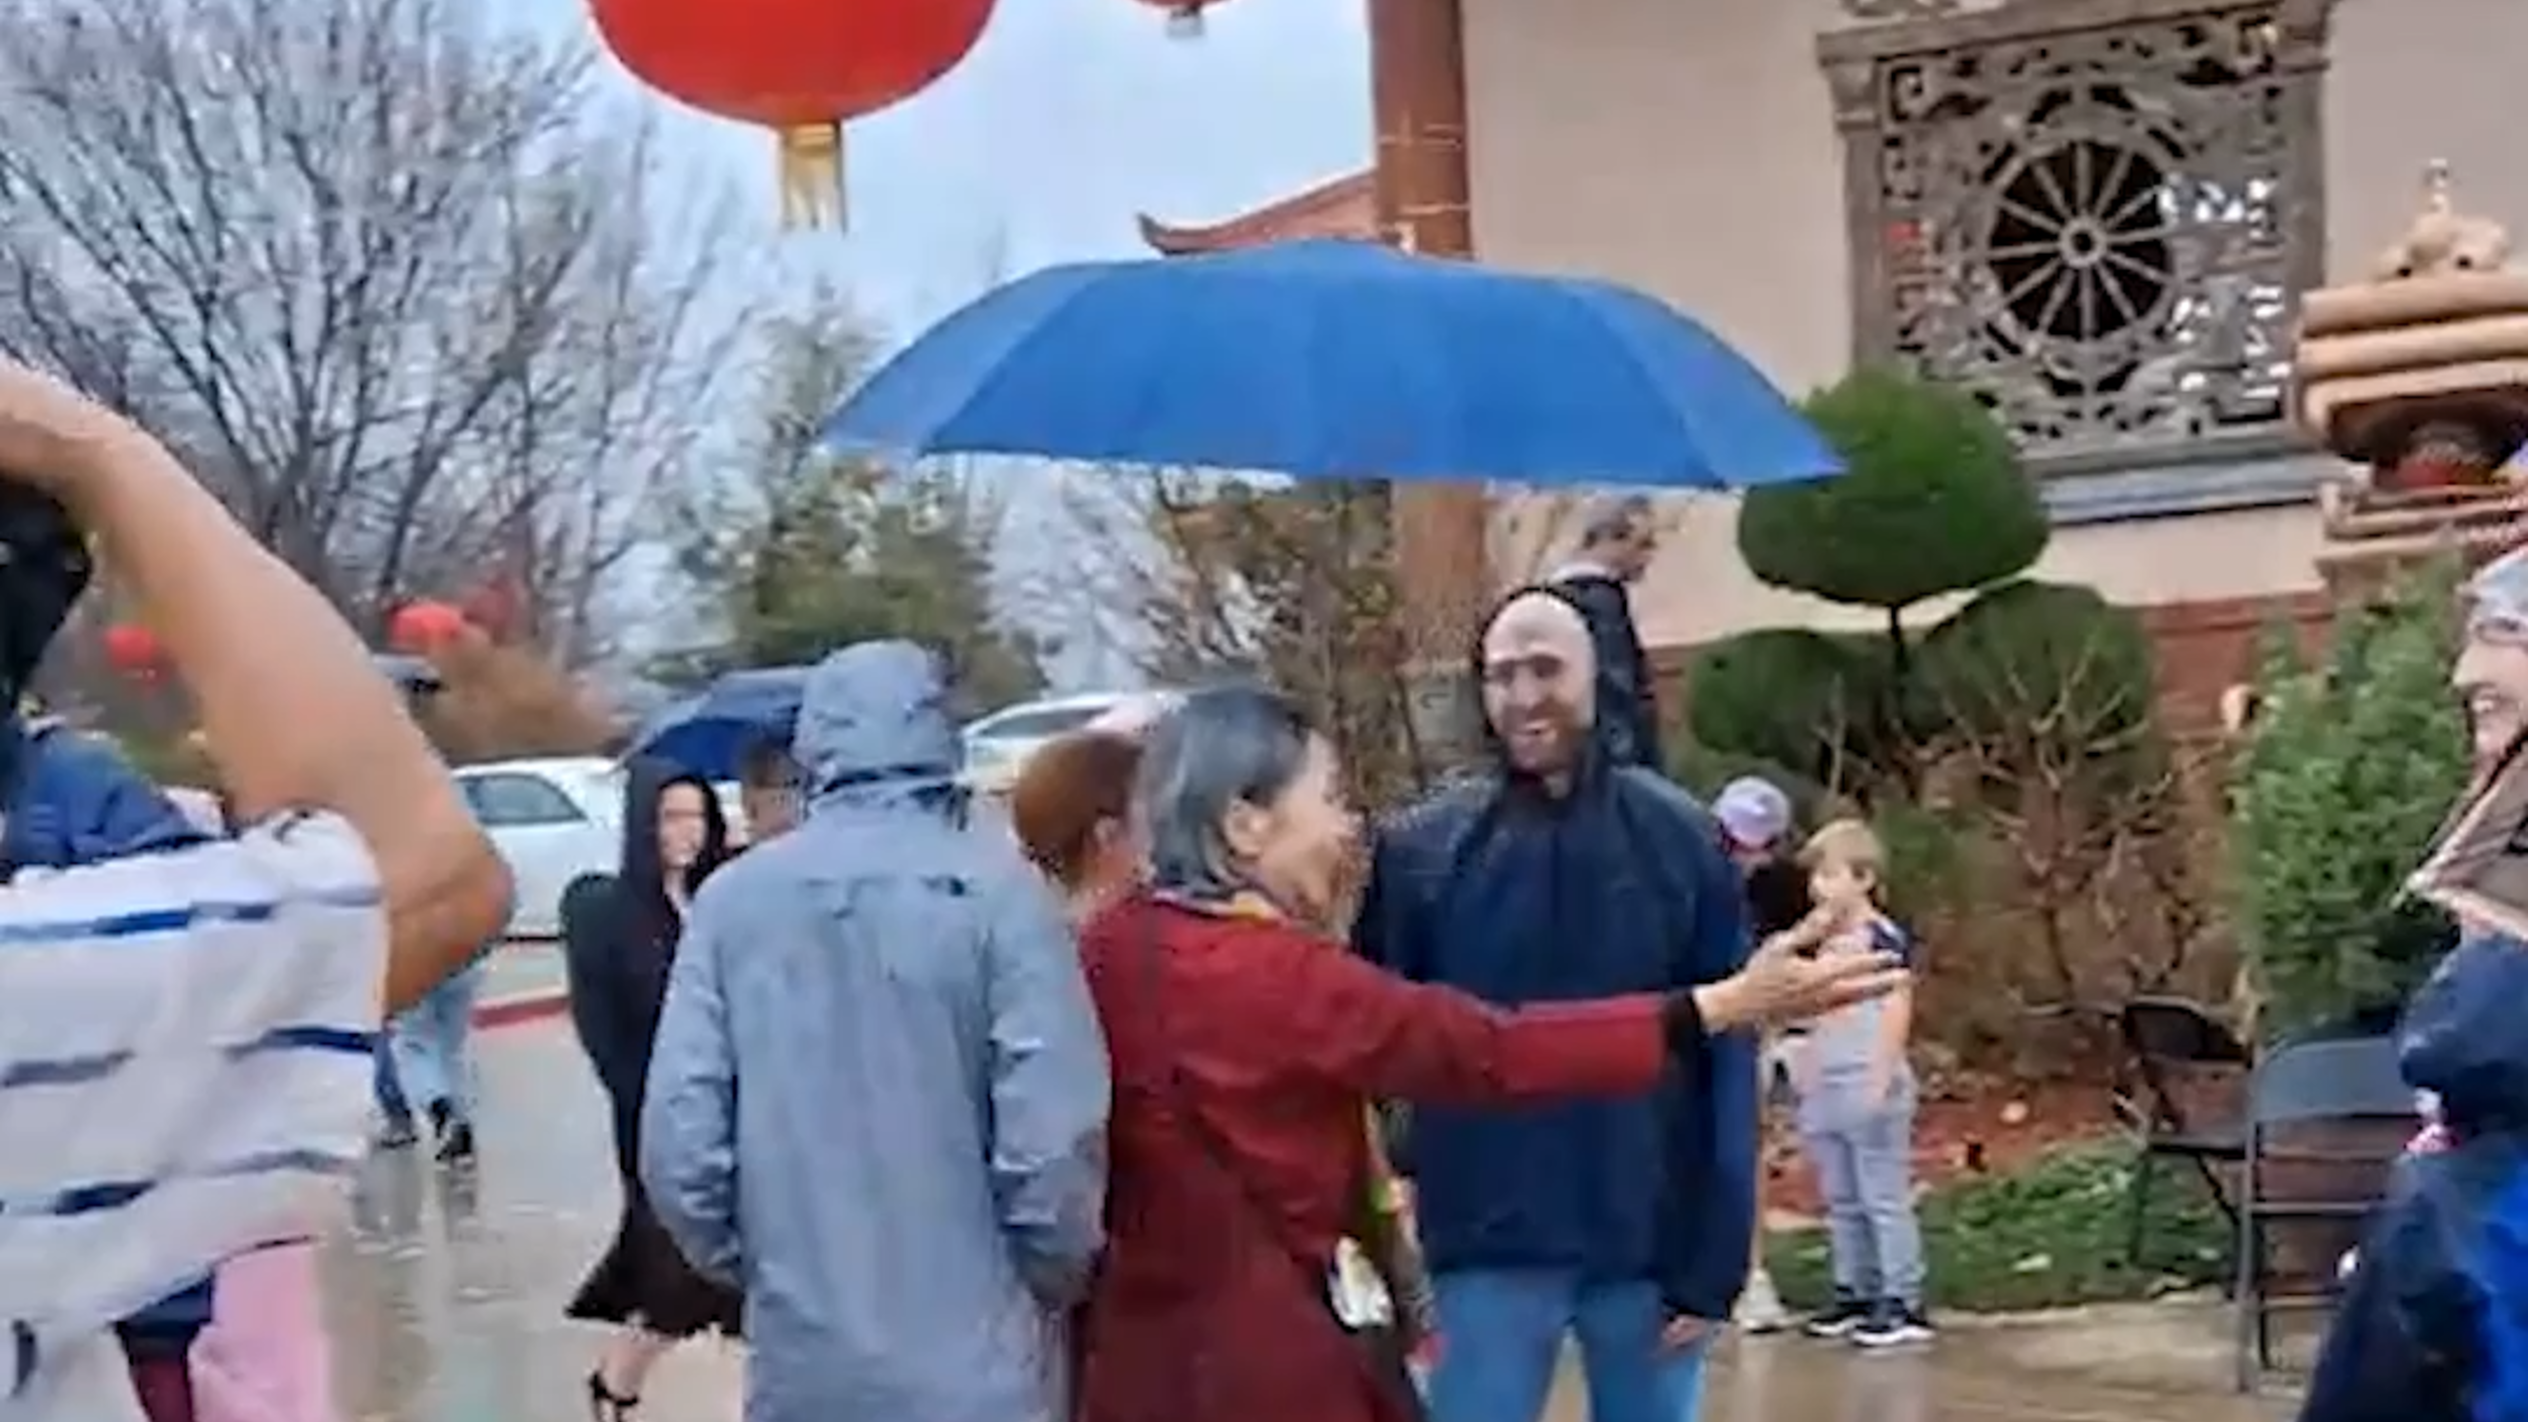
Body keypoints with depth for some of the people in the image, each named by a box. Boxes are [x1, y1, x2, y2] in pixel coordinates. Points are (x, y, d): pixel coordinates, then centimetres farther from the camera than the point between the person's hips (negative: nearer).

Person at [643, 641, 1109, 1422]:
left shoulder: (733, 898, -1)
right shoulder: (997, 891, -11)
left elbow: (678, 1141, -3)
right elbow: (1051, 1141, -15)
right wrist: (1054, 1282, 4)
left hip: (800, 1359, 3)